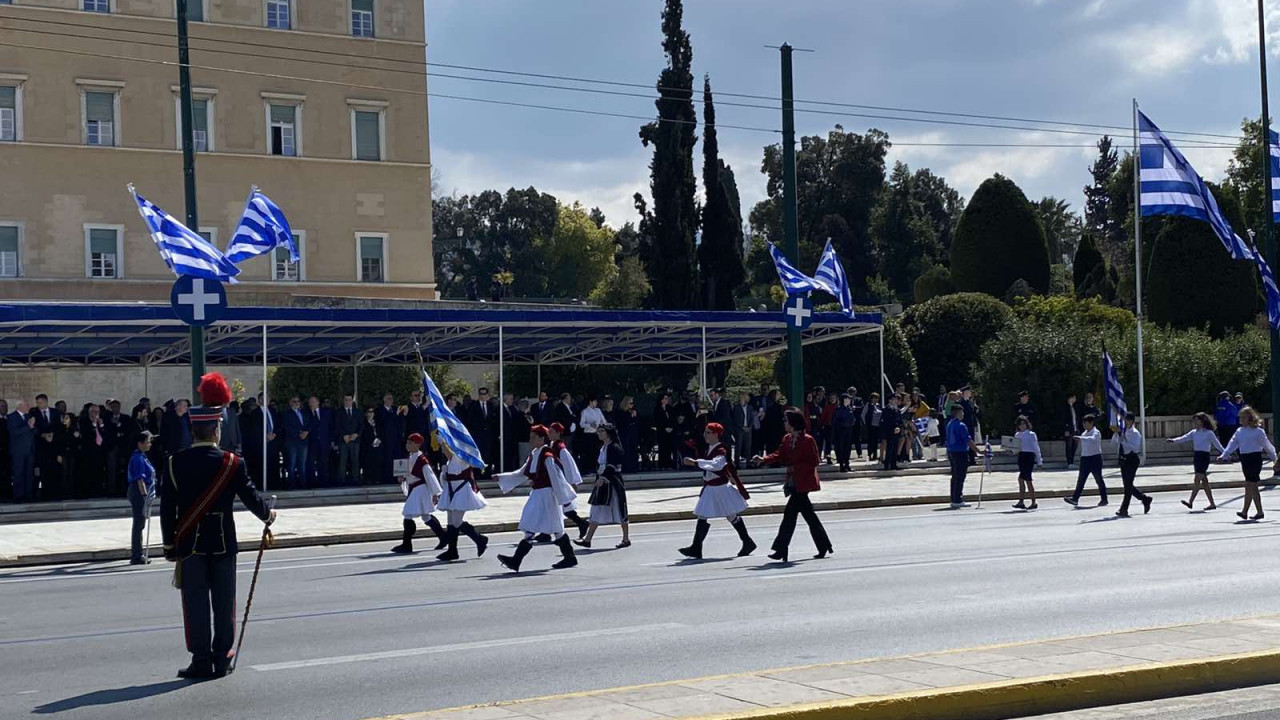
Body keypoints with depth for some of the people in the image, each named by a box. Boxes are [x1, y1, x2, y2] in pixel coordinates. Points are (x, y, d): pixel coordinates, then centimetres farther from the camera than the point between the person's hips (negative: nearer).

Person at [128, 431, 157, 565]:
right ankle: (137, 556, -3)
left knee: (139, 524, 13)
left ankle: (138, 554, 19)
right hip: (139, 493, -10)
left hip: (140, 494, 10)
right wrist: (144, 495, -23)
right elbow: (140, 479, -21)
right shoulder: (138, 458, -15)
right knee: (139, 524, -6)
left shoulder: (141, 457, 15)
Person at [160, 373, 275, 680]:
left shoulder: (175, 463, -4)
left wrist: (170, 546, 5)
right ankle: (222, 659, 12)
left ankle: (202, 660, 2)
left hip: (190, 543, 0)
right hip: (223, 542, 0)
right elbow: (250, 496, 0)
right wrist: (267, 514, 21)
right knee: (224, 602, 8)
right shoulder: (231, 463, -7)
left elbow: (167, 507, -2)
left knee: (196, 602, 4)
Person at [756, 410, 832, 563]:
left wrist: (795, 467, -17)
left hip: (802, 483, -9)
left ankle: (781, 550, -11)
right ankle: (824, 546, 22)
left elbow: (813, 462, -12)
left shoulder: (807, 440, -12)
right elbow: (780, 454, 7)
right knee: (808, 514, 13)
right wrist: (764, 459, -8)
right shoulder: (787, 440, 13)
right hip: (793, 483, 9)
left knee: (790, 513, -12)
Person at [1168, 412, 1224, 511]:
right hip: (1196, 456, 7)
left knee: (1197, 480, -15)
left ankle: (1190, 501, -20)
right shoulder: (1193, 432, 11)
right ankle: (1212, 504, 16)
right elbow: (1184, 438, 1)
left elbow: (1217, 444, 0)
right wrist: (1174, 440, -16)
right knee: (1204, 482, 10)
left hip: (1204, 457, -7)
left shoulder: (1209, 433, -4)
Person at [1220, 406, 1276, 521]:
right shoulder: (1239, 431, 12)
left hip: (1255, 458, -7)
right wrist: (1224, 455, -6)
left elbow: (1266, 445, 0)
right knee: (1253, 486, 10)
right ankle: (1259, 512, 16)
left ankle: (1245, 512, -14)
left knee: (1249, 485, -12)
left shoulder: (1258, 431, -7)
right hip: (1244, 459, 7)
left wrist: (1274, 458, 9)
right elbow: (1233, 444, 7)